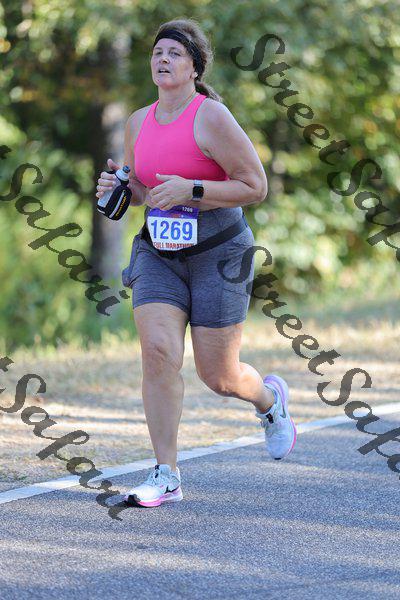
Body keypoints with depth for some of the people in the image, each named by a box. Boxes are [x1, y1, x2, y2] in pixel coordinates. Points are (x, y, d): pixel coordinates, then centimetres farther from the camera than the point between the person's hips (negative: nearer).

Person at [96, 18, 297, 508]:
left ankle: (269, 398, 38)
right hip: (158, 254, 5)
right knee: (158, 352, -16)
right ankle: (166, 476, -10)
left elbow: (255, 187, -13)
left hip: (217, 252, -5)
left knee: (219, 377, 1)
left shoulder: (212, 118, -13)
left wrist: (190, 190, -22)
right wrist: (117, 187, -2)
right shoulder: (138, 123, 7)